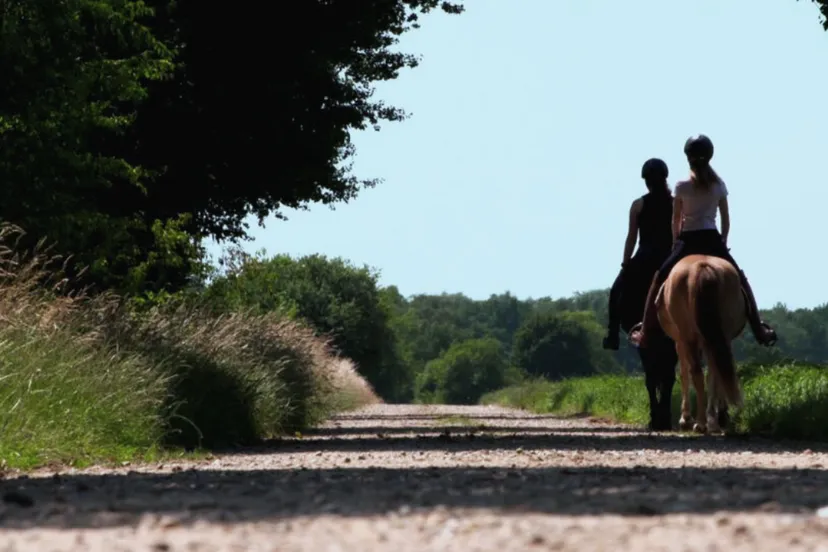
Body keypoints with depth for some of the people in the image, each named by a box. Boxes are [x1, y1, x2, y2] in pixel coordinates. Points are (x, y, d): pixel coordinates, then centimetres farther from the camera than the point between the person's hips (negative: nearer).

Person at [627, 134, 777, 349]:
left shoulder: (682, 186, -4)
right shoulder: (719, 184, 2)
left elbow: (676, 221, 3)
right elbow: (726, 220, 8)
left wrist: (676, 244, 18)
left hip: (688, 242, -2)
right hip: (712, 240, 2)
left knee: (659, 280, 9)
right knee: (740, 280, 16)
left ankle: (645, 331, 2)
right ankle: (759, 329, 10)